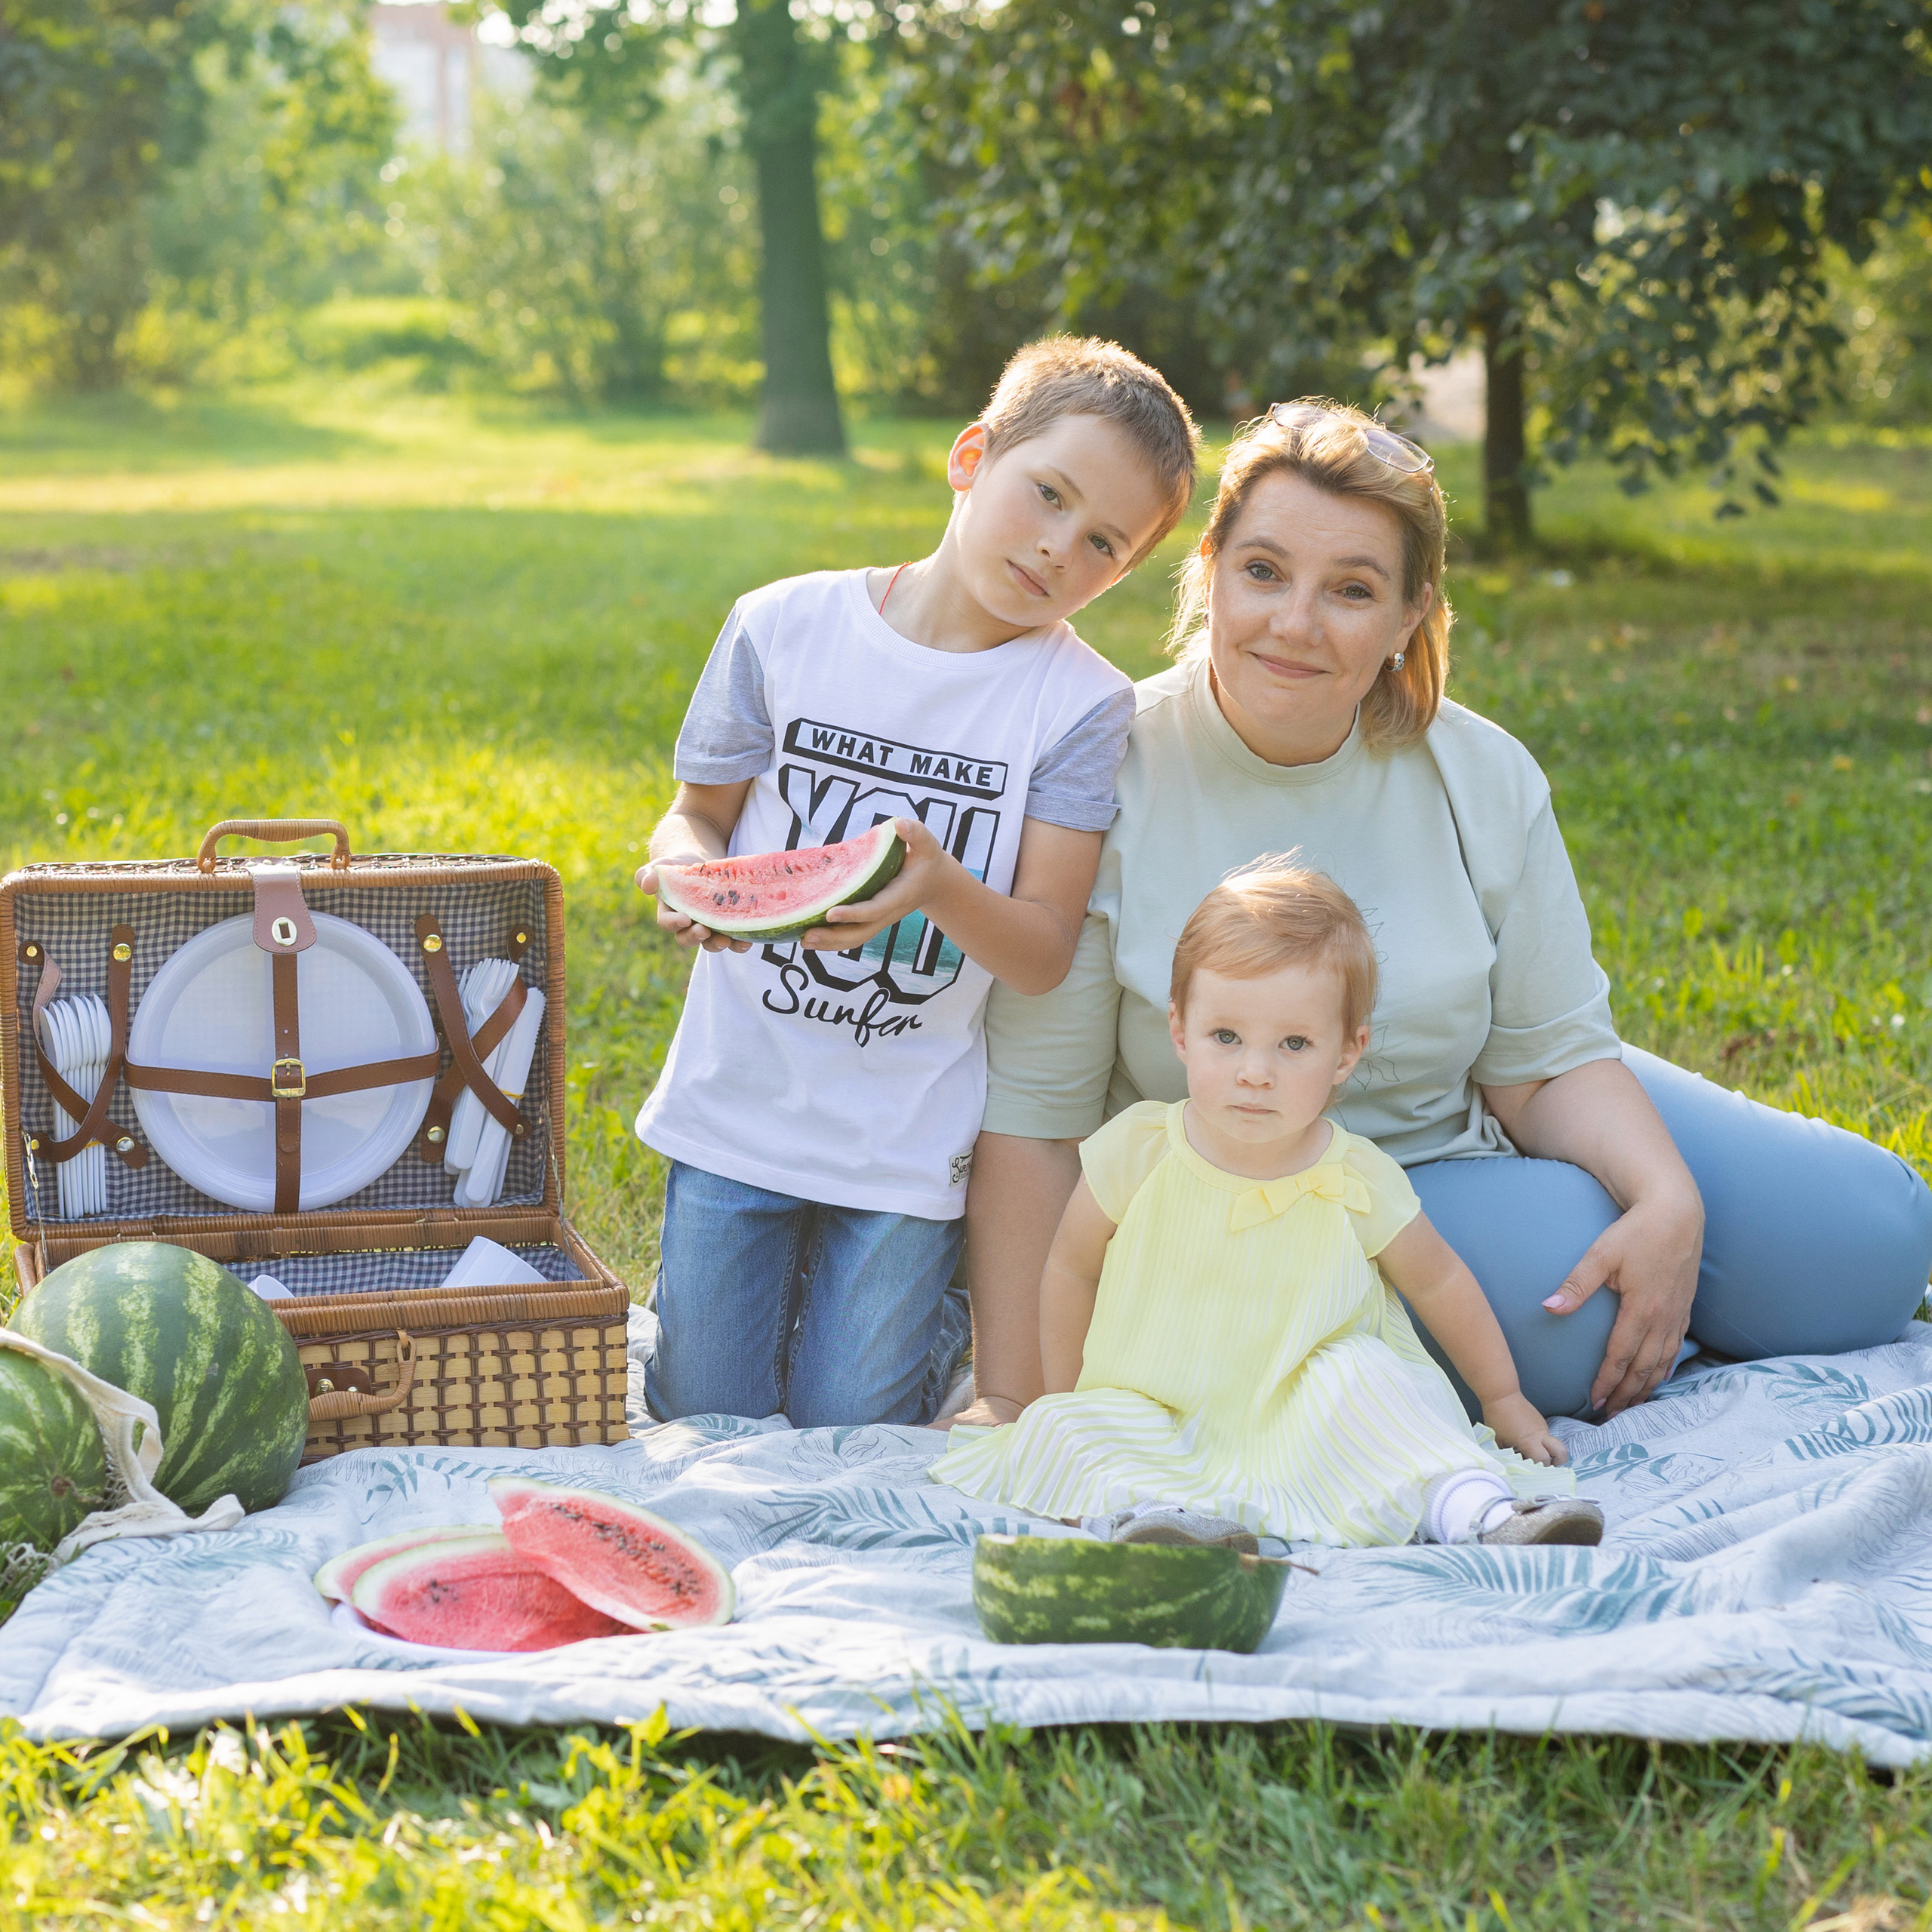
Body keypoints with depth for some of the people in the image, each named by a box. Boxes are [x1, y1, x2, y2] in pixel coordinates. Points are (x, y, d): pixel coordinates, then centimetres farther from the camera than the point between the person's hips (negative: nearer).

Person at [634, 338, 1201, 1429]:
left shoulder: (1083, 704, -9)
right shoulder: (787, 626, -5)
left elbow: (1046, 954, -12)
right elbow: (700, 811, 5)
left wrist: (939, 886, -33)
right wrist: (687, 867, -19)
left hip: (907, 1141, -1)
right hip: (737, 1108, 1)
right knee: (704, 1425, 9)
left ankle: (940, 1314, 37)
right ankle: (697, 1293, 40)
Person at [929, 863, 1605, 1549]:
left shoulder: (1357, 1182, -11)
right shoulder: (1137, 1151, -11)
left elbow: (1439, 1283, 7)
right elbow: (1071, 1268, 7)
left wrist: (1503, 1399, 17)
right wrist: (1065, 1405, 12)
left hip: (1311, 1419, -1)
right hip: (1160, 1413, 1)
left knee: (1363, 1376, -29)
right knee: (1054, 1434, -24)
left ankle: (1480, 1511, -34)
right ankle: (1172, 1517, -46)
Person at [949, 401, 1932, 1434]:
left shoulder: (1482, 780, -8)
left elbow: (1551, 1059, -3)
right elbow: (1032, 1113, -17)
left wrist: (1668, 1201, -24)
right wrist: (1012, 1400, -18)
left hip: (1463, 1138, 4)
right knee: (1565, 1308, -30)